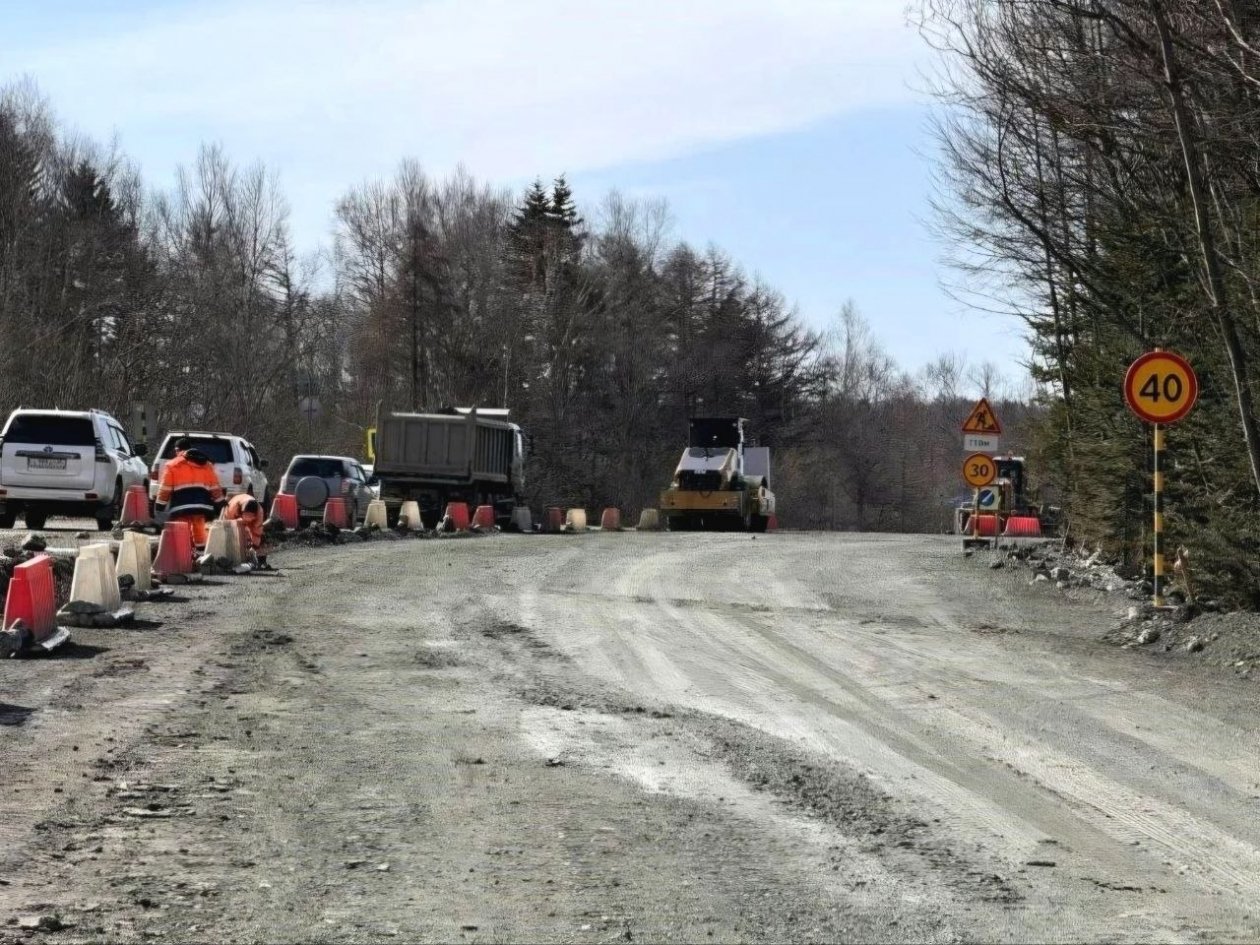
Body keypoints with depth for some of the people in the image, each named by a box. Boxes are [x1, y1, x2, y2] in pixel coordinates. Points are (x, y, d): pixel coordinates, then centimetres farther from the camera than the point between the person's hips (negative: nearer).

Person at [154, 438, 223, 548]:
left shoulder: (173, 465, 5)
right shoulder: (206, 464, 18)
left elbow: (165, 488, 1)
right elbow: (215, 487, 17)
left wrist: (160, 505, 7)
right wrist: (219, 504, 20)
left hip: (181, 507, -4)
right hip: (201, 505, 4)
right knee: (199, 532, 11)